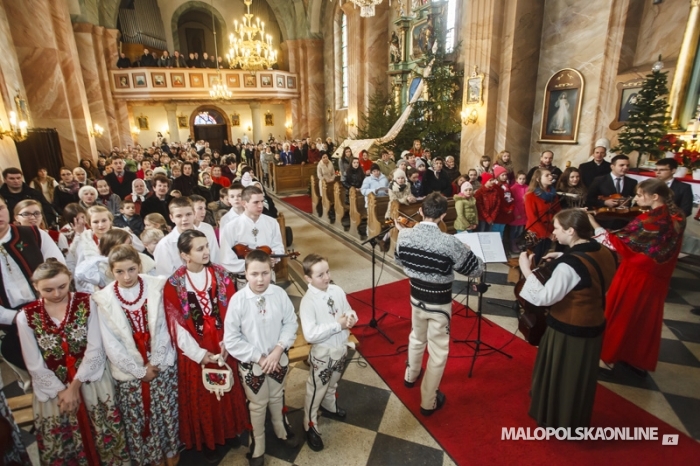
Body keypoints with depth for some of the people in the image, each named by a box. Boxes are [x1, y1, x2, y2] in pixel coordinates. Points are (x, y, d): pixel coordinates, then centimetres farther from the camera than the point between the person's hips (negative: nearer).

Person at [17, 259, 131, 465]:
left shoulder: (87, 303, -10)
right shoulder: (26, 317, -8)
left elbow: (94, 349, -11)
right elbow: (35, 365, -4)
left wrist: (74, 386, -12)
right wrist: (62, 391, -7)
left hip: (93, 384, 0)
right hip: (53, 391, 1)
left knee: (106, 439, 11)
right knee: (62, 448, 16)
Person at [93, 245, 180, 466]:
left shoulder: (156, 286, -9)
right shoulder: (104, 299, -11)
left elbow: (162, 328, -5)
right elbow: (111, 344, -9)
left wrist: (155, 362, -10)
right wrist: (140, 370, -9)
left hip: (163, 365, 1)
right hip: (129, 371, 0)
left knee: (167, 412, 14)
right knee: (136, 419, 14)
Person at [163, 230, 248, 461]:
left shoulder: (220, 274, -7)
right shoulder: (174, 284, -15)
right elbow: (177, 325, -12)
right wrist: (199, 353, -14)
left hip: (223, 346, 3)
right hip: (195, 351, -2)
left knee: (227, 390, 19)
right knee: (200, 396, 16)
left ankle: (229, 430, 44)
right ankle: (206, 439, 40)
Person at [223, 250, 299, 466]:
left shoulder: (280, 294, -18)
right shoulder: (238, 300, -24)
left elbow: (291, 323, -7)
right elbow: (231, 339, -18)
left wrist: (278, 350, -18)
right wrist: (259, 358, -17)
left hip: (278, 359, 2)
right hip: (251, 364, -2)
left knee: (277, 398, 27)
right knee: (257, 406, 20)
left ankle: (282, 430, 58)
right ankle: (257, 447, 48)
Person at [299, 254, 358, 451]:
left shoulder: (337, 291, -8)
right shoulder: (308, 302, -26)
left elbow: (350, 312, 5)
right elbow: (310, 335, -31)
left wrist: (351, 318, -19)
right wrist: (337, 325, -30)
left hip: (341, 348, 6)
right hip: (322, 354, -6)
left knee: (332, 384, 31)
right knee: (315, 391, 14)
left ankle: (329, 406, 59)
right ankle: (310, 427, 37)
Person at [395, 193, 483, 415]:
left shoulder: (405, 236, -13)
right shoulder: (449, 242, -26)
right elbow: (476, 269, -13)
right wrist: (467, 250, 6)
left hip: (416, 297, 5)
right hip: (439, 304, -5)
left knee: (417, 338, 30)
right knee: (438, 353, 13)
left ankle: (411, 376, 54)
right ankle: (428, 402, 29)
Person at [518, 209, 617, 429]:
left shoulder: (570, 264, -29)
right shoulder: (605, 253, -5)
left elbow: (544, 297, -27)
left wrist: (526, 270, -20)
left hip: (567, 330, -8)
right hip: (593, 326, 8)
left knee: (560, 376, 14)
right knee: (580, 377, 26)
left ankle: (556, 421, 34)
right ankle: (576, 419, 47)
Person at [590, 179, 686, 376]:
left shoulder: (648, 220, -25)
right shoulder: (677, 218, -1)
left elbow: (617, 243, -23)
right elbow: (662, 247, 10)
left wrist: (592, 223, -22)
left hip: (636, 276, -7)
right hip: (657, 278, 7)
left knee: (621, 315, 11)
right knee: (647, 318, 19)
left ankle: (610, 353, 27)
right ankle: (641, 361, 33)